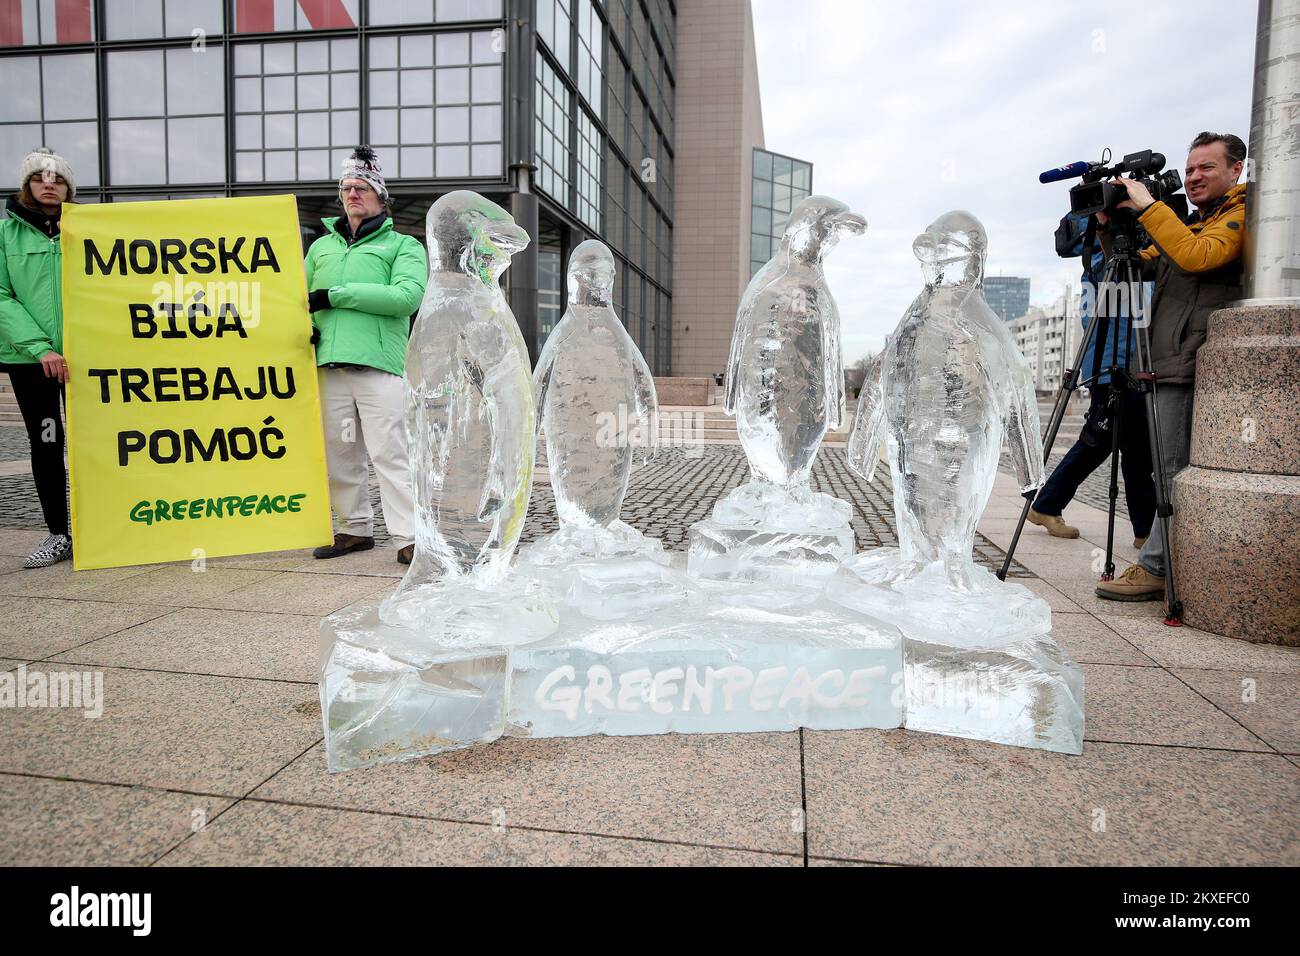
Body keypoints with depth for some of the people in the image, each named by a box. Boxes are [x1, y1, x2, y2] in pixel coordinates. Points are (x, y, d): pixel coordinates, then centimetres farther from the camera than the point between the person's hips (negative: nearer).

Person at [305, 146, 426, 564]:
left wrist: (336, 295, -10)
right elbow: (304, 295, 29)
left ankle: (408, 535, -7)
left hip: (379, 362, -5)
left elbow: (408, 296, -8)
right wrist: (306, 325, 4)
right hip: (330, 363, 5)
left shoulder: (403, 245, 10)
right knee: (339, 453, 7)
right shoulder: (321, 246, 26)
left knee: (389, 452, -10)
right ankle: (355, 528, 19)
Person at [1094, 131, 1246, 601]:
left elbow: (1196, 255, -20)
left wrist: (1148, 207, -16)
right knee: (1175, 472, 10)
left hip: (1193, 366, -9)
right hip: (1172, 365, 9)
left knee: (1174, 471, -8)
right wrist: (1110, 226, 8)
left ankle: (1156, 567, -6)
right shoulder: (1186, 223, 25)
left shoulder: (1240, 217, -2)